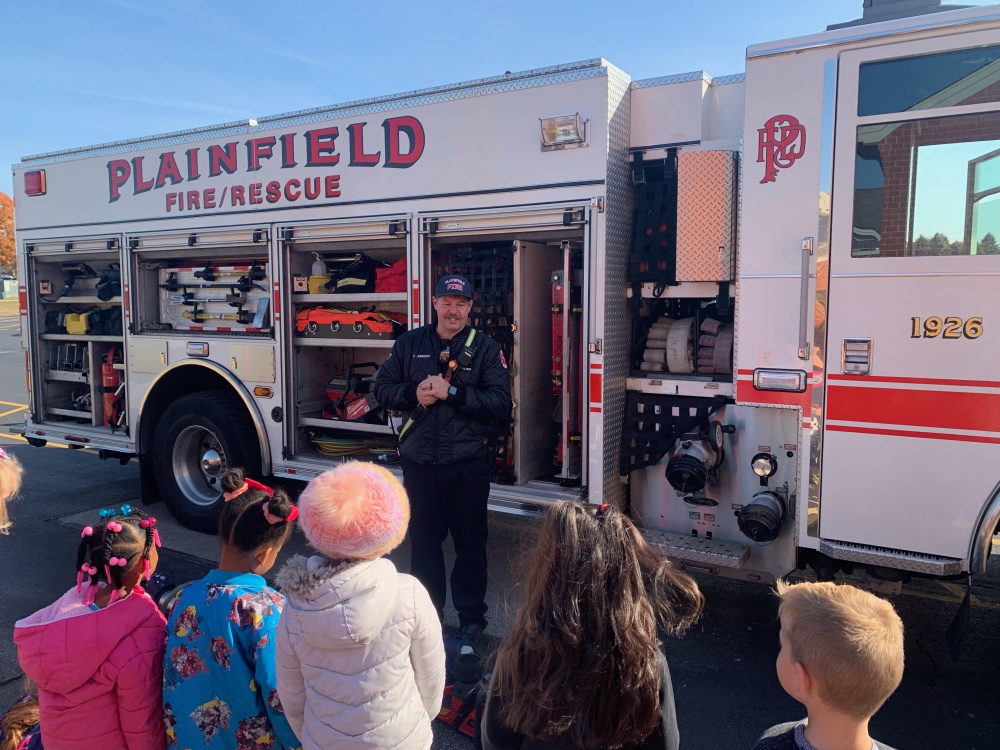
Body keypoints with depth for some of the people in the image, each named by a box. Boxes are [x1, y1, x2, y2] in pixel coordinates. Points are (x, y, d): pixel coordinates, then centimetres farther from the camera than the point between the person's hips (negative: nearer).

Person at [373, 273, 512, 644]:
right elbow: (382, 388, 6)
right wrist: (413, 393, -13)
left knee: (471, 544, 11)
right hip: (419, 461, 2)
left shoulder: (486, 348, -2)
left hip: (468, 464, -2)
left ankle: (472, 617, 28)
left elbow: (501, 402, -12)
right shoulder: (410, 343, 6)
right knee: (423, 542, 14)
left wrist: (452, 392, -20)